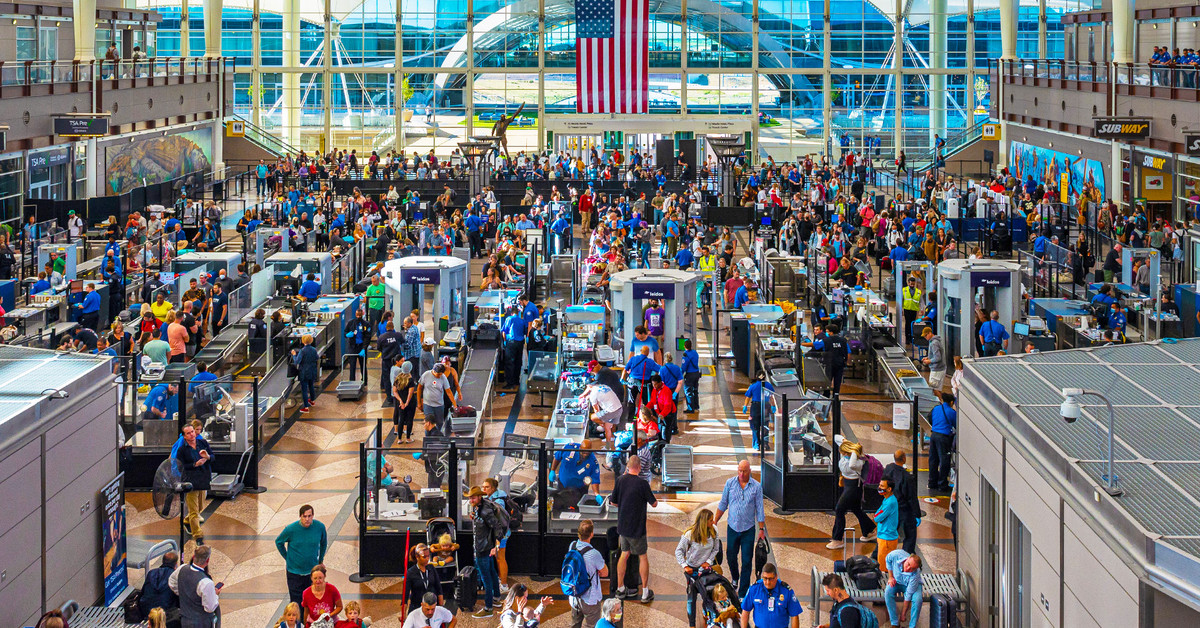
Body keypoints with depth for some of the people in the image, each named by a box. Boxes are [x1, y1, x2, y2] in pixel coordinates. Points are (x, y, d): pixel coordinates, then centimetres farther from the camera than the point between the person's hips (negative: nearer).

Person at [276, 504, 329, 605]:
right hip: (294, 572, -2)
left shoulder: (320, 527, -9)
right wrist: (287, 558, 6)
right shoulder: (291, 529, -15)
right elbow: (279, 542, 4)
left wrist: (320, 560, 16)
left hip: (312, 571, 2)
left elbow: (324, 543, 13)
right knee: (296, 602, 1)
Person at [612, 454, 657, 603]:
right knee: (642, 557, 8)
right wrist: (648, 491, 9)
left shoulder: (619, 480, -4)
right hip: (637, 527, -5)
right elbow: (654, 503, -8)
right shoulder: (642, 483, -19)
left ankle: (620, 588, 23)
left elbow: (614, 502, 7)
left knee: (624, 554, 17)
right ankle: (645, 592, 11)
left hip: (622, 526, 5)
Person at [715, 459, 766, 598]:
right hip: (732, 527, 2)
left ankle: (743, 593, 5)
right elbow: (723, 504, 8)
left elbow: (759, 509, 1)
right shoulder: (730, 483, -1)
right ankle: (734, 578, 42)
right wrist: (715, 522, 9)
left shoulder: (756, 486, -4)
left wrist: (762, 529, 0)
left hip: (748, 529, -2)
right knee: (731, 557, 11)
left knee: (746, 561, -2)